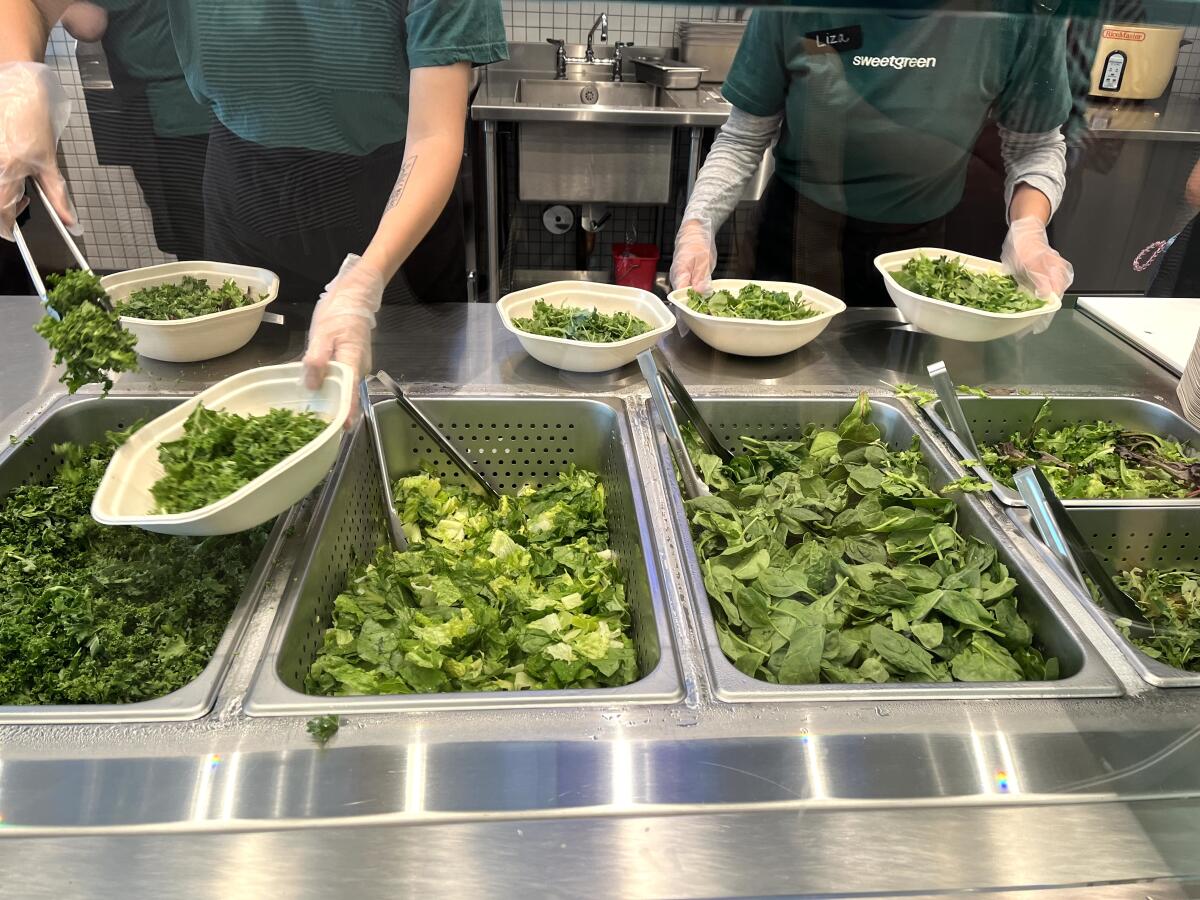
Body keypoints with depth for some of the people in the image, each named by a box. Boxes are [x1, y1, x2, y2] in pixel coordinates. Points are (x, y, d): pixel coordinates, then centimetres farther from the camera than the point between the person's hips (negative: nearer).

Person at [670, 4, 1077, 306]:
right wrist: (697, 226, -24)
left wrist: (1028, 229, -22)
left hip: (916, 249, 1)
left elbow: (1035, 146, -3)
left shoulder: (1025, 17, -16)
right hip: (793, 243, 0)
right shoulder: (794, 9, -17)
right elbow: (744, 140, -9)